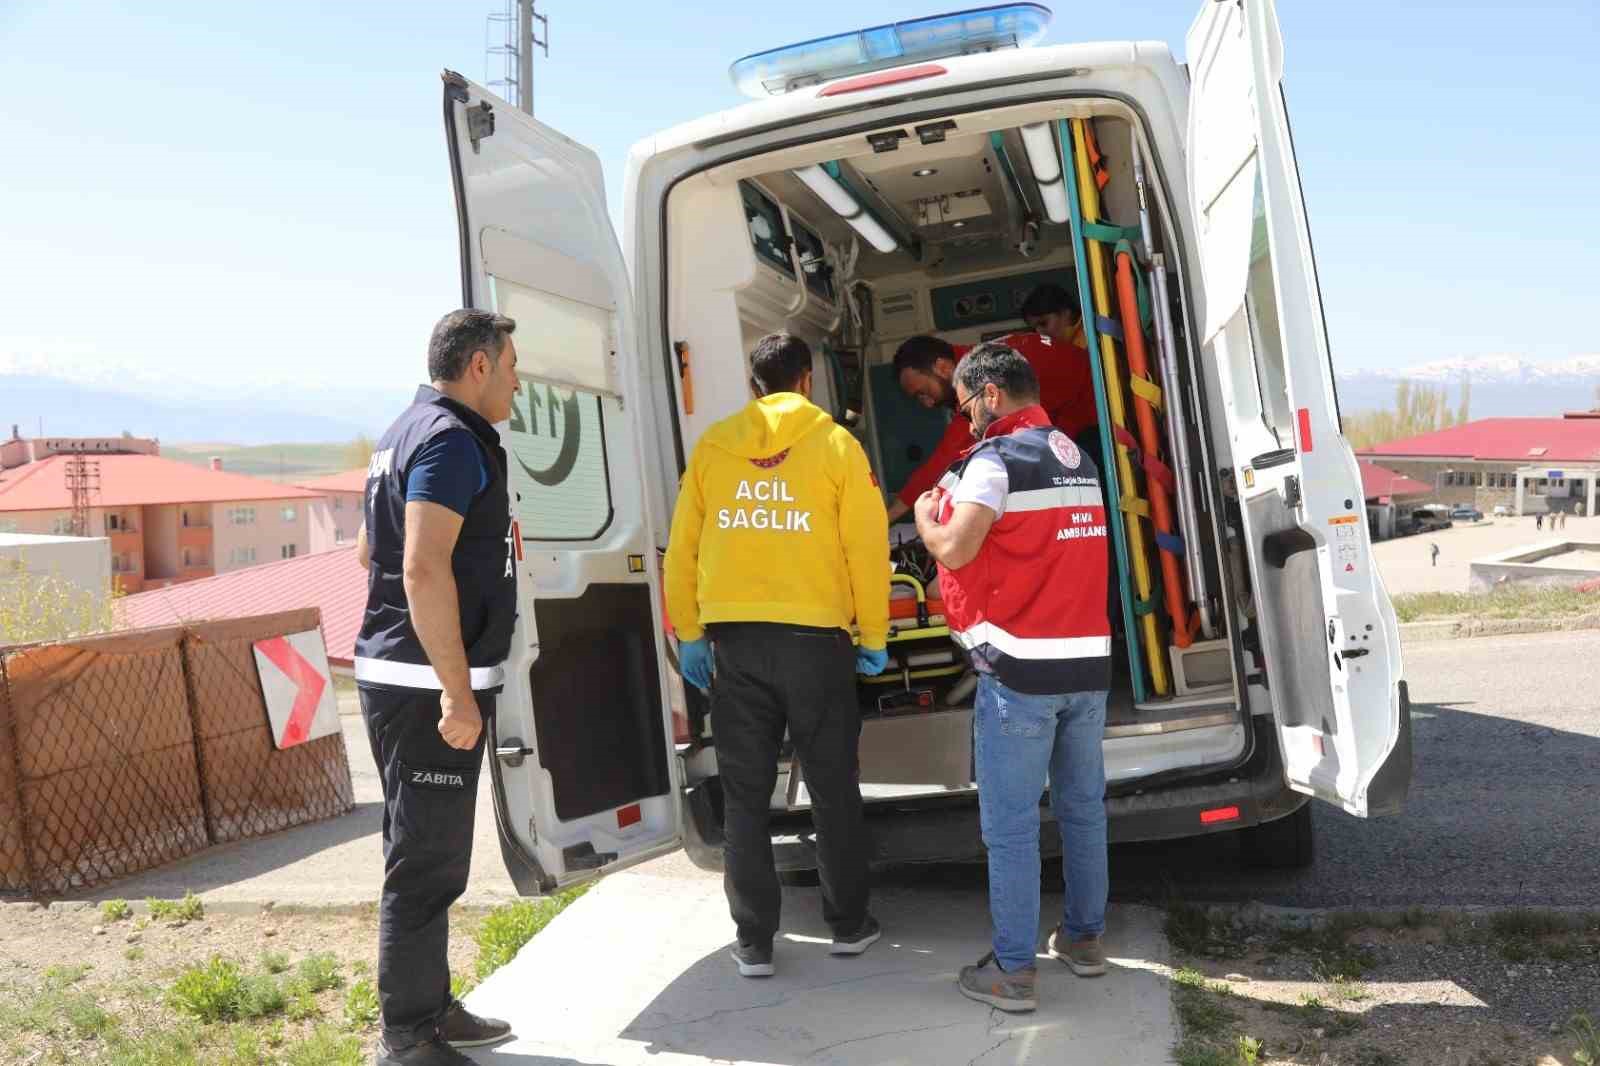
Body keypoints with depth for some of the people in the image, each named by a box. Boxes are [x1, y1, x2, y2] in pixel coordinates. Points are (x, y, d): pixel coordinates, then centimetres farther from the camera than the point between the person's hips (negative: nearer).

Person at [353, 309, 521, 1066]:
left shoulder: (406, 431, 17)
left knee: (422, 855, 17)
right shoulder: (452, 438, -15)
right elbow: (424, 569, -25)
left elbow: (372, 550, 27)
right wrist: (456, 690, -25)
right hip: (427, 685, -11)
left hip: (393, 673, 11)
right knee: (427, 864, -3)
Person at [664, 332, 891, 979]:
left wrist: (688, 634, 12)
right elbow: (867, 545, -5)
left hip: (734, 637, 2)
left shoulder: (712, 445, 4)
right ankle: (848, 924, 24)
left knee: (745, 793, 10)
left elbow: (682, 545, 4)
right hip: (815, 634, -1)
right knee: (832, 787, 13)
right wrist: (874, 638, 4)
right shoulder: (835, 443, -2)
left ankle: (754, 942, 15)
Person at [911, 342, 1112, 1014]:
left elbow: (955, 550, -19)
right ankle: (1084, 938, 28)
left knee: (1010, 825, 0)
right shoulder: (1078, 458, 15)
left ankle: (1012, 971, 5)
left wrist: (925, 517, 1)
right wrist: (956, 508, 21)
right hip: (1087, 662, 8)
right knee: (1083, 808, 17)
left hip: (1020, 669, -7)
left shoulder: (997, 458, -10)